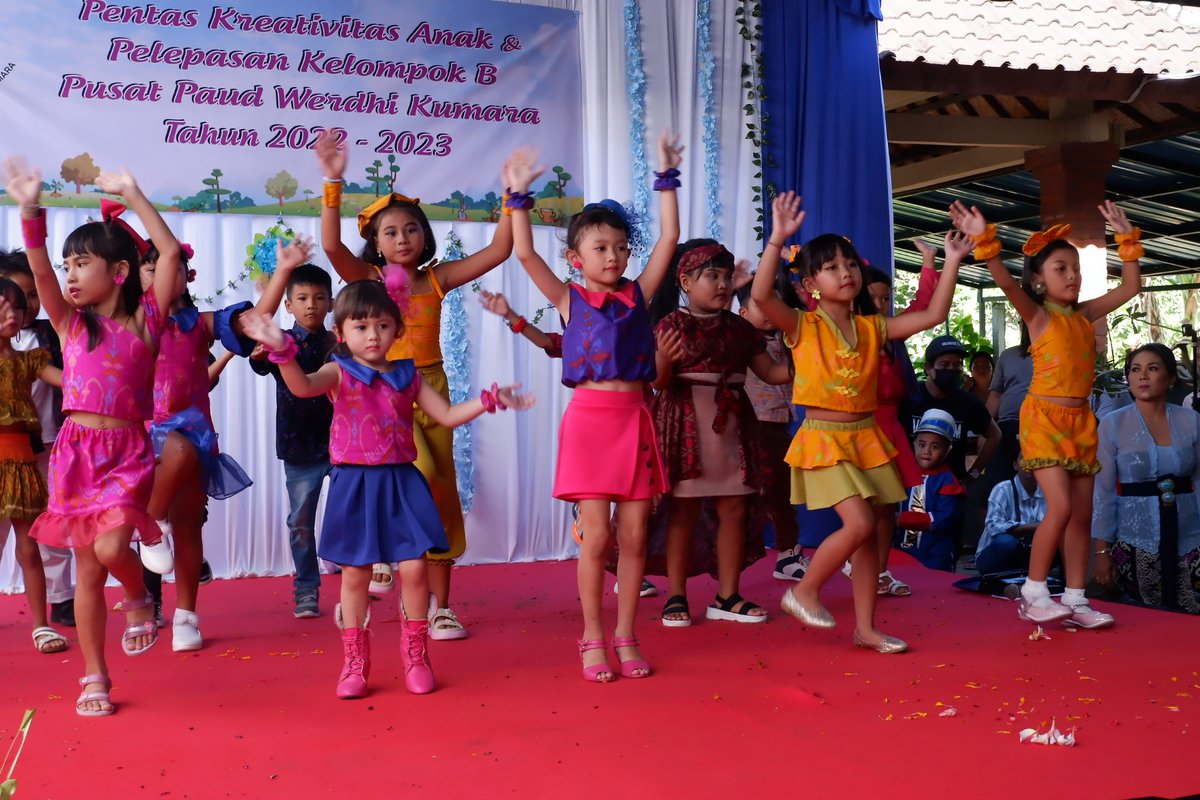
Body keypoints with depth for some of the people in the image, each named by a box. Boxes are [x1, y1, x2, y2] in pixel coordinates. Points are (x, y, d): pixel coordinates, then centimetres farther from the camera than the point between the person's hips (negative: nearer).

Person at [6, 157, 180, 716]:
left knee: (111, 547, -23)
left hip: (127, 451, -2)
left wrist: (132, 194, -11)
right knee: (87, 569, 6)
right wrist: (30, 210, -25)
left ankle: (139, 598, 13)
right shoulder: (70, 323, 4)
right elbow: (40, 269, -12)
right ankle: (93, 678, 18)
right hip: (77, 450, 2)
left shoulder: (145, 319, 0)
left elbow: (169, 252, -10)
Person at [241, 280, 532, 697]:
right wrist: (282, 350, -39)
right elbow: (302, 386, -22)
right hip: (354, 484, -2)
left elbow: (447, 415, 11)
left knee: (414, 568, -2)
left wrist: (488, 399, 1)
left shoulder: (407, 376, 9)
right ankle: (354, 663, 18)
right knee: (355, 572, 4)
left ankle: (416, 655, 16)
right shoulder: (339, 373, 0)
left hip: (401, 482, 2)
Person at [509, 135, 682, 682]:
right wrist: (519, 196, -5)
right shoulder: (569, 300, 4)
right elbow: (525, 253, -5)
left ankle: (625, 638, 16)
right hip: (589, 418, -3)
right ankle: (592, 640, 11)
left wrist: (666, 178, 8)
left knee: (634, 536, 4)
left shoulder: (638, 294, 10)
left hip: (634, 419, 3)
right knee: (596, 536, -3)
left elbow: (669, 237, 7)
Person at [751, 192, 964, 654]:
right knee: (859, 524, -17)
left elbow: (933, 316, 6)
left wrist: (951, 262, 1)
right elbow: (761, 295, -25)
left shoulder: (872, 328, 7)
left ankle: (865, 626, 16)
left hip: (867, 438, 5)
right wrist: (777, 241, -33)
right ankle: (804, 590, 5)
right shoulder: (802, 327, -7)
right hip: (824, 439, -5)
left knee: (868, 533, 6)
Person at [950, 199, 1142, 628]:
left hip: (1081, 420, 6)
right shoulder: (1036, 315, -5)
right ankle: (1032, 593, -2)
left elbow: (1130, 287, 18)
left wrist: (1127, 239, 14)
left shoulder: (1085, 314, 11)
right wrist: (984, 241, -36)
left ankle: (1075, 600, 12)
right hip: (1044, 417, -6)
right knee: (1060, 508, -15)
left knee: (1083, 514, 5)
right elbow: (1007, 283, -23)